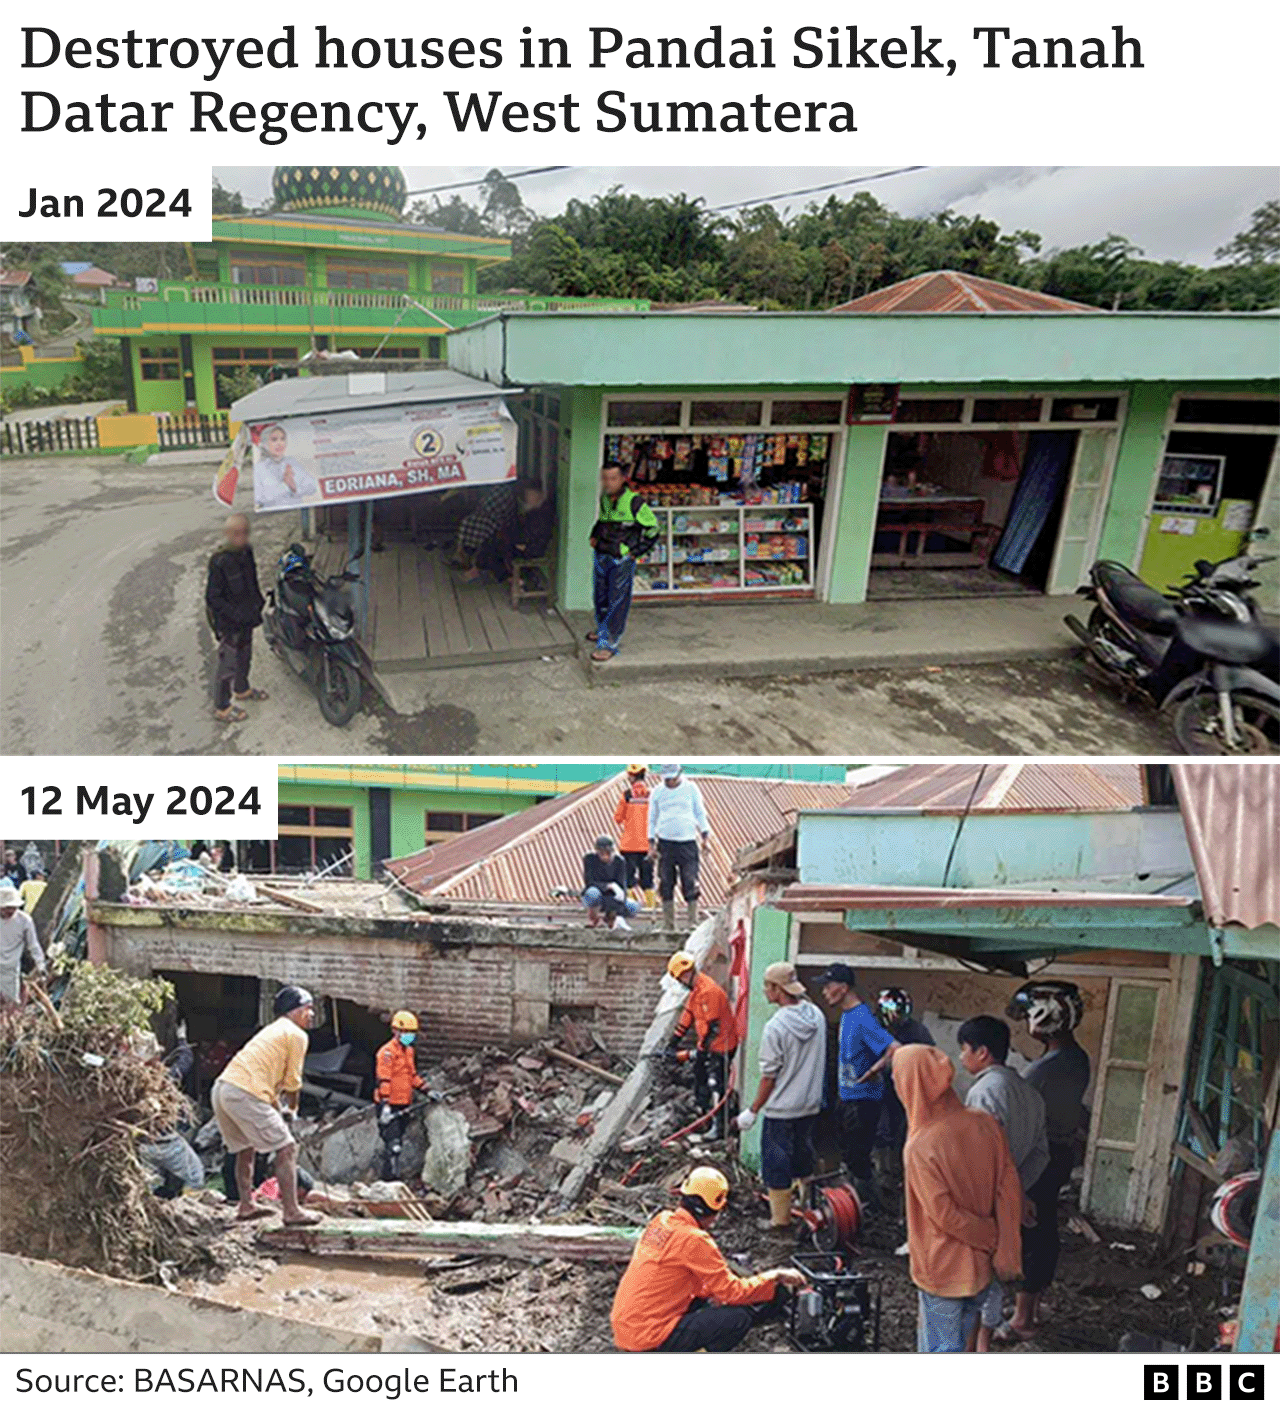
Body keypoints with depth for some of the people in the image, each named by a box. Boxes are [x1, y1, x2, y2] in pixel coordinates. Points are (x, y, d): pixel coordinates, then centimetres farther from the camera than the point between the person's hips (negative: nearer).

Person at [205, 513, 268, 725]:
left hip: (246, 618, 8)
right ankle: (221, 707, 16)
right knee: (228, 663, 2)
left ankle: (242, 689, 50)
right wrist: (236, 615, -26)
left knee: (245, 656, 26)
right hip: (229, 623, -8)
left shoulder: (246, 552, -2)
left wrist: (258, 602, 10)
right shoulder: (219, 562, -27)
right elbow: (213, 598, -23)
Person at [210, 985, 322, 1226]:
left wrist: (278, 1109, 29)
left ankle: (246, 1205, 31)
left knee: (245, 1149, 25)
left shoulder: (272, 1031, 29)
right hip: (245, 1094, -9)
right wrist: (291, 1110, 19)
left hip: (222, 1088, 10)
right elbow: (292, 1082, 2)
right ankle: (292, 1211, -2)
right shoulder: (296, 1035, 1)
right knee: (287, 1150, -3)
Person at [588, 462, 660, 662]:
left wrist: (635, 552, -9)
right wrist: (594, 536, 12)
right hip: (601, 556, 7)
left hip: (622, 560, -7)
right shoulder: (604, 499, 5)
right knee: (601, 597, 19)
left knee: (617, 602, -4)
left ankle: (609, 643, -1)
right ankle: (603, 629, 40)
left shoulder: (634, 502, -15)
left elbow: (652, 528, -8)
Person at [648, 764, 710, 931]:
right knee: (666, 884, 2)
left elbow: (700, 813, 11)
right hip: (665, 843, 1)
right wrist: (651, 843, 7)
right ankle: (668, 925, 9)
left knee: (690, 883, -7)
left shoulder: (691, 788, 6)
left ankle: (692, 922, -1)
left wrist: (705, 835, 1)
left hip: (688, 842, -1)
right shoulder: (657, 792, 9)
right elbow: (652, 818, 13)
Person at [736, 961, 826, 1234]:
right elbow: (818, 1061, 8)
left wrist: (752, 1111, -6)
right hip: (811, 1104, 7)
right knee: (803, 1157, 22)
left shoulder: (775, 1027, -23)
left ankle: (780, 1218, 18)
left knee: (777, 1163, 8)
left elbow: (769, 1077, -17)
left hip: (781, 1110, -7)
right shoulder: (816, 1015, -4)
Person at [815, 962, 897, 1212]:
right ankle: (857, 1196, 38)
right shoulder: (846, 1015, 6)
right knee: (848, 1150, 21)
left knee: (857, 1154, 1)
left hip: (862, 1099, -10)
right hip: (848, 1096, 10)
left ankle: (870, 1203, 18)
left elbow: (894, 1048, -35)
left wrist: (874, 1070, -32)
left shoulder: (862, 1019, -25)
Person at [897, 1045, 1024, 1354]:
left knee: (941, 1346, 14)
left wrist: (992, 1239, -8)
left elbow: (945, 1216, -22)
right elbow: (1008, 1189, -8)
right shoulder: (985, 1124, -11)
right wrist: (1007, 1251, -2)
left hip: (942, 1267, -6)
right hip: (980, 1262, 6)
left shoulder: (920, 1149, -27)